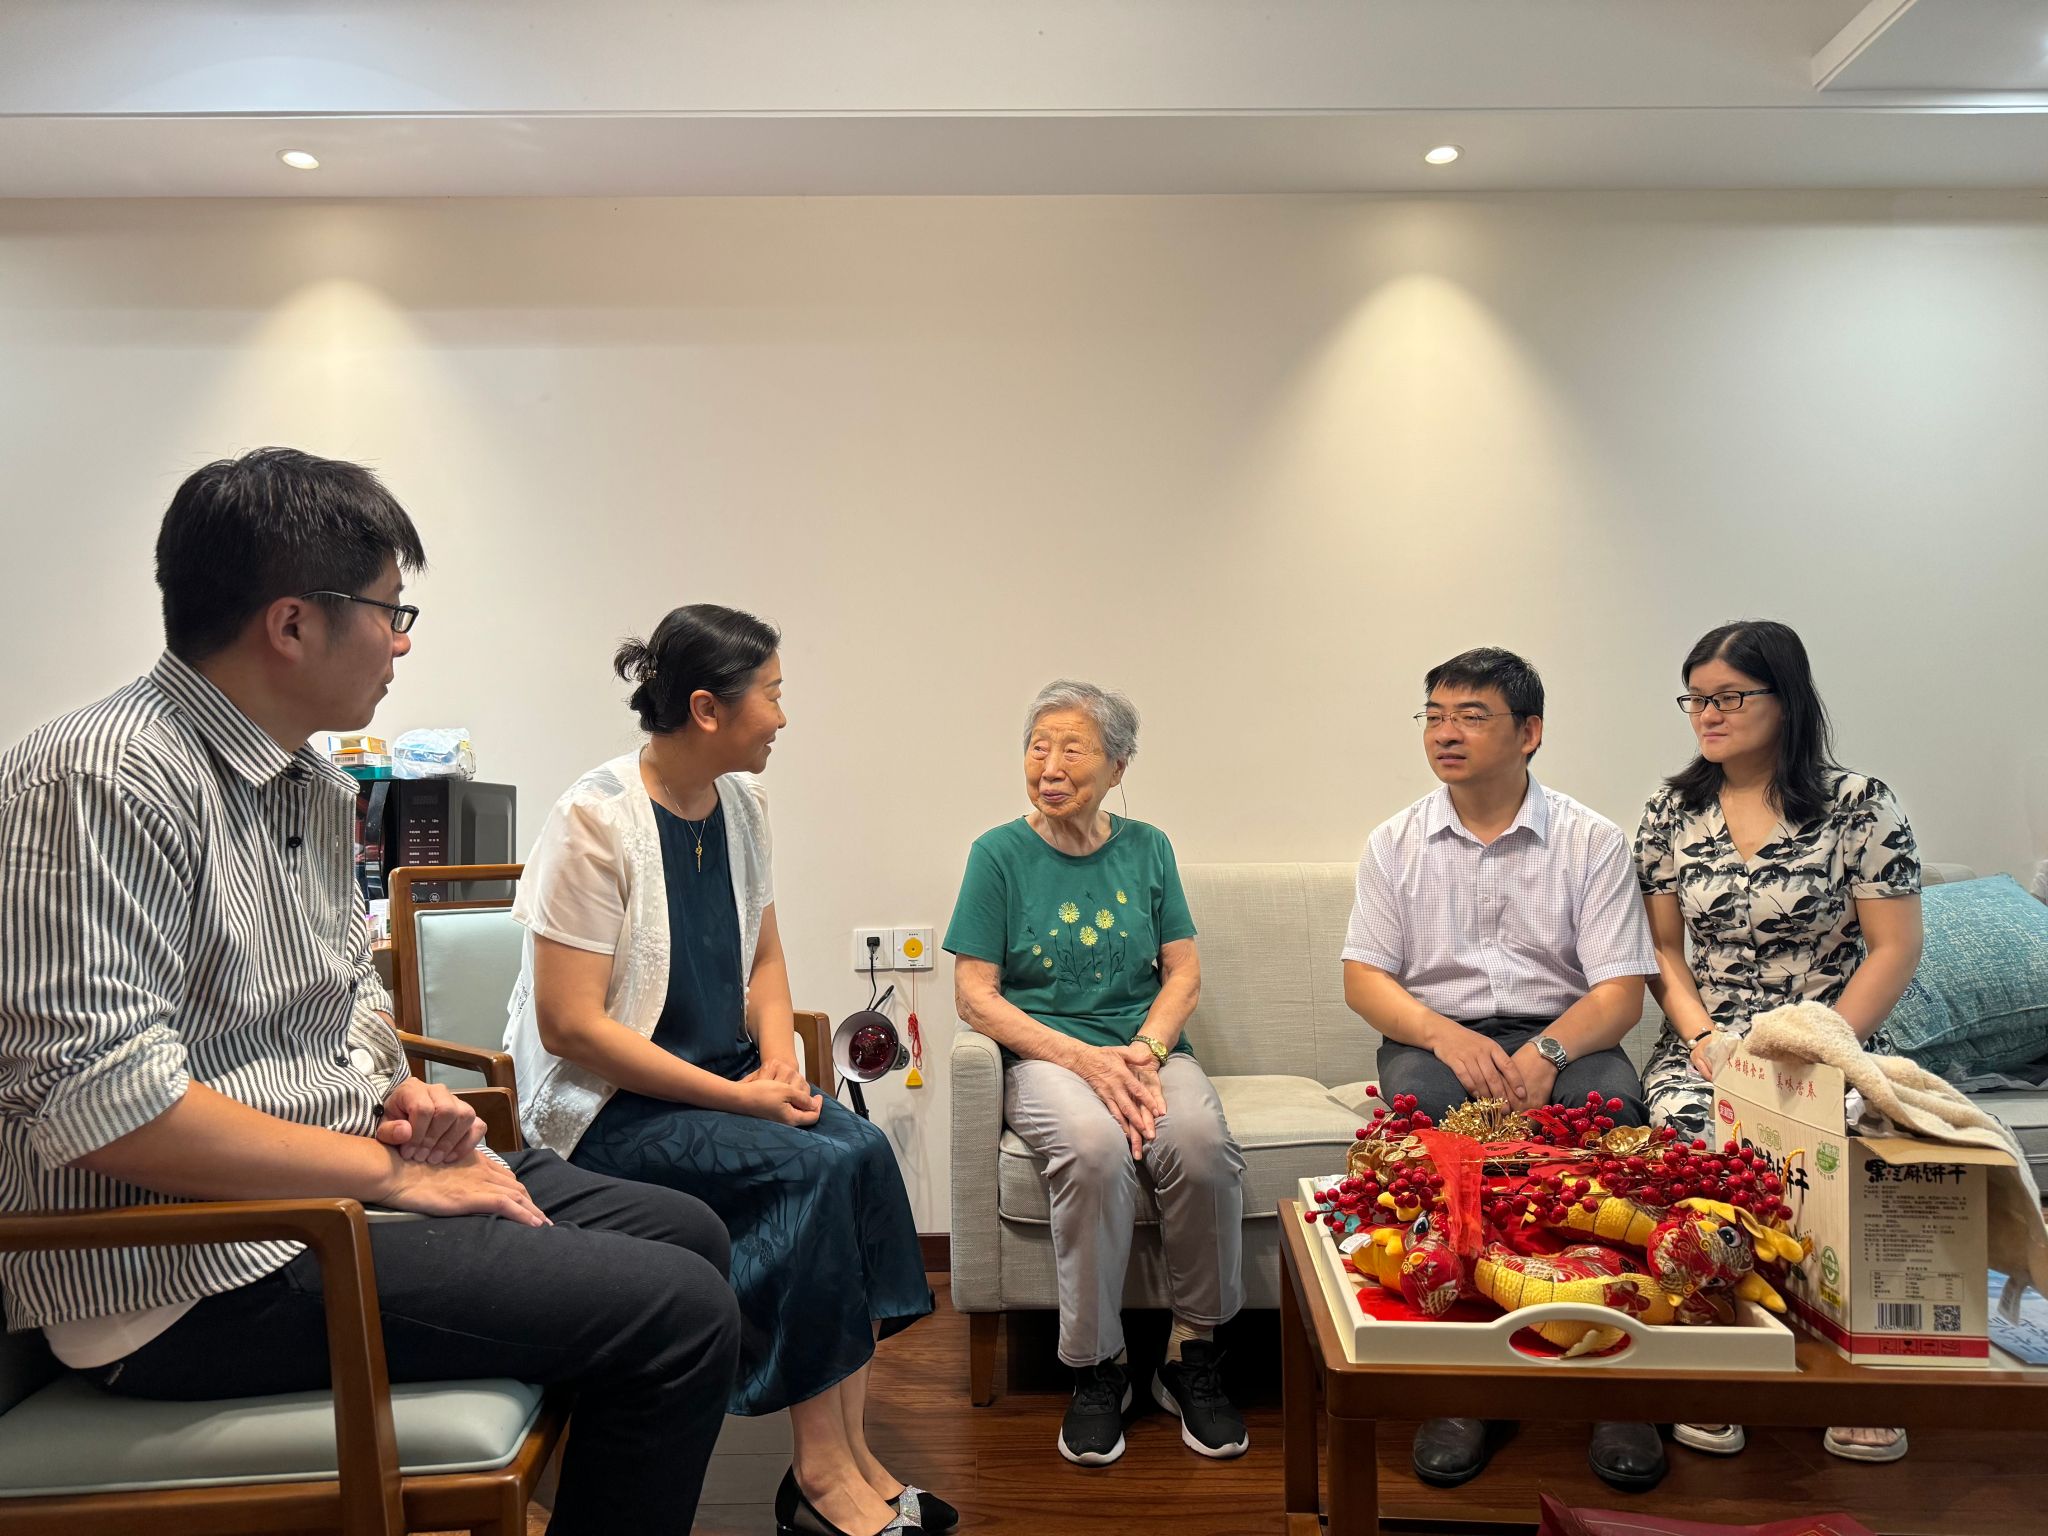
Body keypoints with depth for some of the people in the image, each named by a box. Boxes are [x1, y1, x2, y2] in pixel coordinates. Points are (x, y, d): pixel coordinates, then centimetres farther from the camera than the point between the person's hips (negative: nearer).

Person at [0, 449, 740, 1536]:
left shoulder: (313, 783, 11)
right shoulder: (104, 781, -19)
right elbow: (102, 1105, -25)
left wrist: (398, 1091, 2)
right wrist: (391, 1175, -19)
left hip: (343, 1182, 10)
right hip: (199, 1268, -10)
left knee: (689, 1234, 11)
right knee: (680, 1315, -17)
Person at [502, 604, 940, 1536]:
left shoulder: (740, 802, 5)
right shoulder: (595, 821, -17)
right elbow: (571, 1025, -19)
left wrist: (780, 1066, -4)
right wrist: (735, 1098, -20)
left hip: (727, 1080, 7)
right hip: (608, 1106, -6)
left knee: (864, 1151, -19)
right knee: (816, 1170, -25)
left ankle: (849, 1454, -11)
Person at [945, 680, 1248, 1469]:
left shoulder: (1146, 848, 9)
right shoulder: (1000, 854, 0)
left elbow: (1184, 974, 8)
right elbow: (975, 996, -4)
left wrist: (1145, 1050, -12)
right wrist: (1086, 1058, -15)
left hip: (1149, 1048, 3)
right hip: (1046, 1054, -2)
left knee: (1202, 1143, -29)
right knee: (1095, 1147, -34)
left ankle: (1192, 1356, -7)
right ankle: (1098, 1368, -13)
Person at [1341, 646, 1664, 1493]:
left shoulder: (1591, 841, 4)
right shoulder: (1396, 843, 8)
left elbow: (1621, 989, -3)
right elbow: (1363, 978, 2)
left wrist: (1545, 1052, -24)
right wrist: (1446, 1036, -19)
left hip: (1559, 1033, 0)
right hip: (1435, 1034, 1)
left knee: (1611, 1102, -33)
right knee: (1417, 1104, -33)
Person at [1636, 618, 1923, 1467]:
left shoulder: (1860, 805, -1)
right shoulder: (1672, 811, 8)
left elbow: (1895, 950, -3)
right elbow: (1661, 949, 9)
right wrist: (1702, 1036, -7)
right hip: (1708, 1045, 2)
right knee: (1683, 1120, -31)